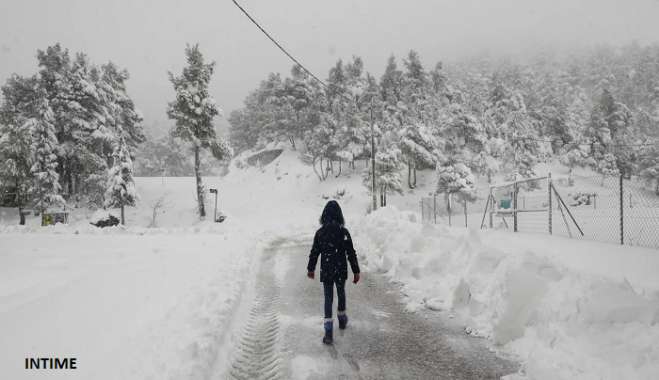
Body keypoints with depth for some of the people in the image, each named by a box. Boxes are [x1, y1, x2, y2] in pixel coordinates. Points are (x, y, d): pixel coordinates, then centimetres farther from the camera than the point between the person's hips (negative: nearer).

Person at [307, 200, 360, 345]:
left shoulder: (320, 233, -7)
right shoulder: (344, 232, -11)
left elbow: (314, 253, 1)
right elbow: (351, 253, -9)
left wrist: (311, 269, 15)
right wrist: (356, 271, -2)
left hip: (326, 272, 0)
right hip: (341, 271, 0)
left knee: (328, 299, 4)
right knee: (341, 294, 24)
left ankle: (328, 332, -4)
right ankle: (342, 320, 46)